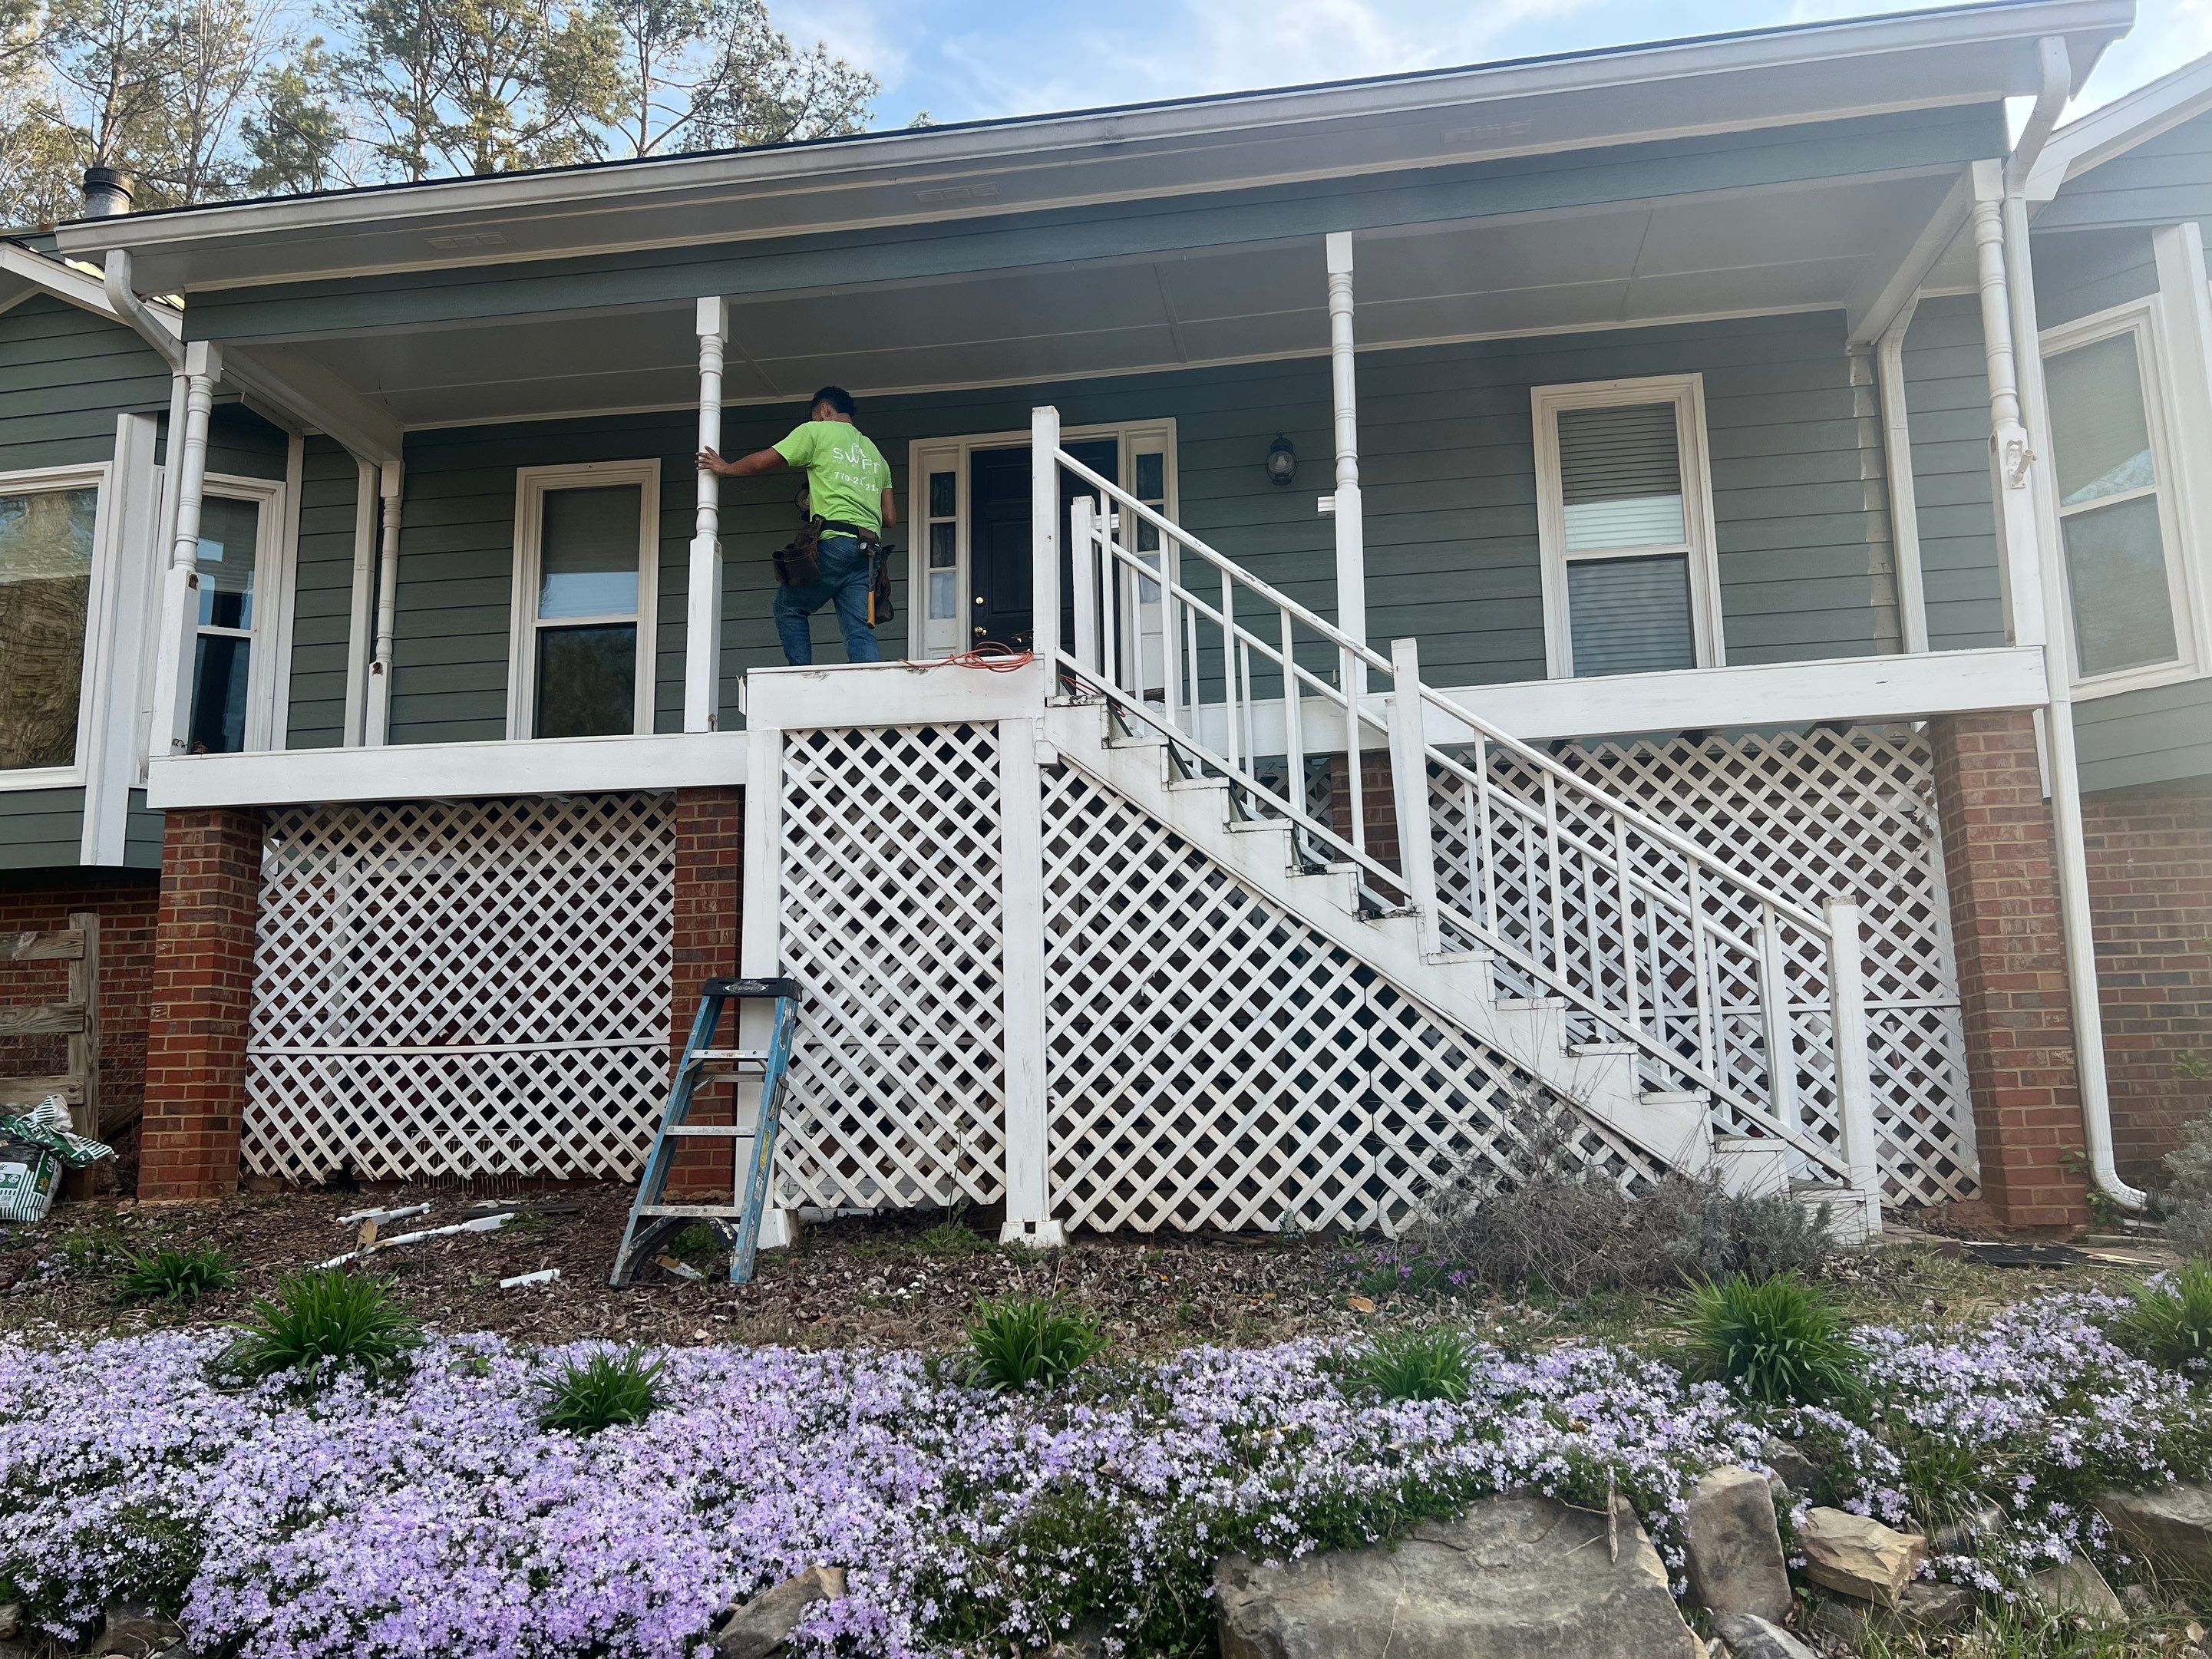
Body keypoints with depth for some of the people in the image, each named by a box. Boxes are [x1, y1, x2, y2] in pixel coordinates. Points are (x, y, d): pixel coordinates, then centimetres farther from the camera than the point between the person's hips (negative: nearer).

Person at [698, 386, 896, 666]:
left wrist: (726, 467, 25)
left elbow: (763, 461, 8)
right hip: (868, 551, 5)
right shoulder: (876, 455, 27)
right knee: (861, 631, -3)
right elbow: (891, 518, 22)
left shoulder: (816, 431, 10)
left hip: (834, 541, -5)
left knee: (789, 608, 10)